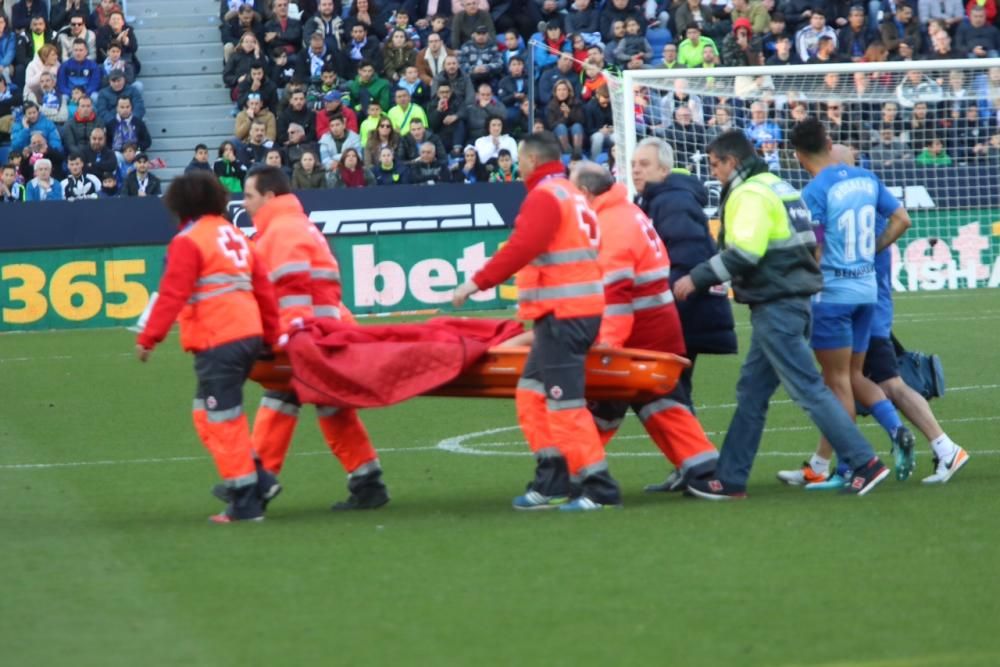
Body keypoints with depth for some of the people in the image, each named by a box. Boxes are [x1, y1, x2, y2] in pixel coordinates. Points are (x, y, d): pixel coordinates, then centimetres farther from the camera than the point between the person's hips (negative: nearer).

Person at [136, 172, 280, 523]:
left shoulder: (188, 241, -5)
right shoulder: (235, 235, 19)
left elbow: (172, 294, -15)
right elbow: (264, 288, 18)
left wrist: (148, 338, -13)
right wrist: (270, 336, 25)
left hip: (217, 341, -8)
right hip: (249, 333, 8)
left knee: (223, 419, -2)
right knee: (207, 412, 18)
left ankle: (246, 502, -1)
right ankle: (257, 479, 12)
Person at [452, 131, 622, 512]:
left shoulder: (545, 196, -10)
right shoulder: (573, 195, 20)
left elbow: (522, 248, -23)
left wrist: (478, 282, -21)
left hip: (562, 315, -10)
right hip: (583, 309, 10)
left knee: (564, 402, -8)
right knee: (533, 393, 14)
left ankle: (598, 489, -9)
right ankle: (551, 483, 13)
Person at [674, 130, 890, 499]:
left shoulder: (749, 194, -12)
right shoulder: (778, 187, 18)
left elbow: (743, 254, -22)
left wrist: (697, 278, -14)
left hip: (775, 308, -10)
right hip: (793, 300, 10)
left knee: (808, 389, -8)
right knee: (752, 391, 13)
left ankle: (864, 462, -10)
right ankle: (729, 479, 16)